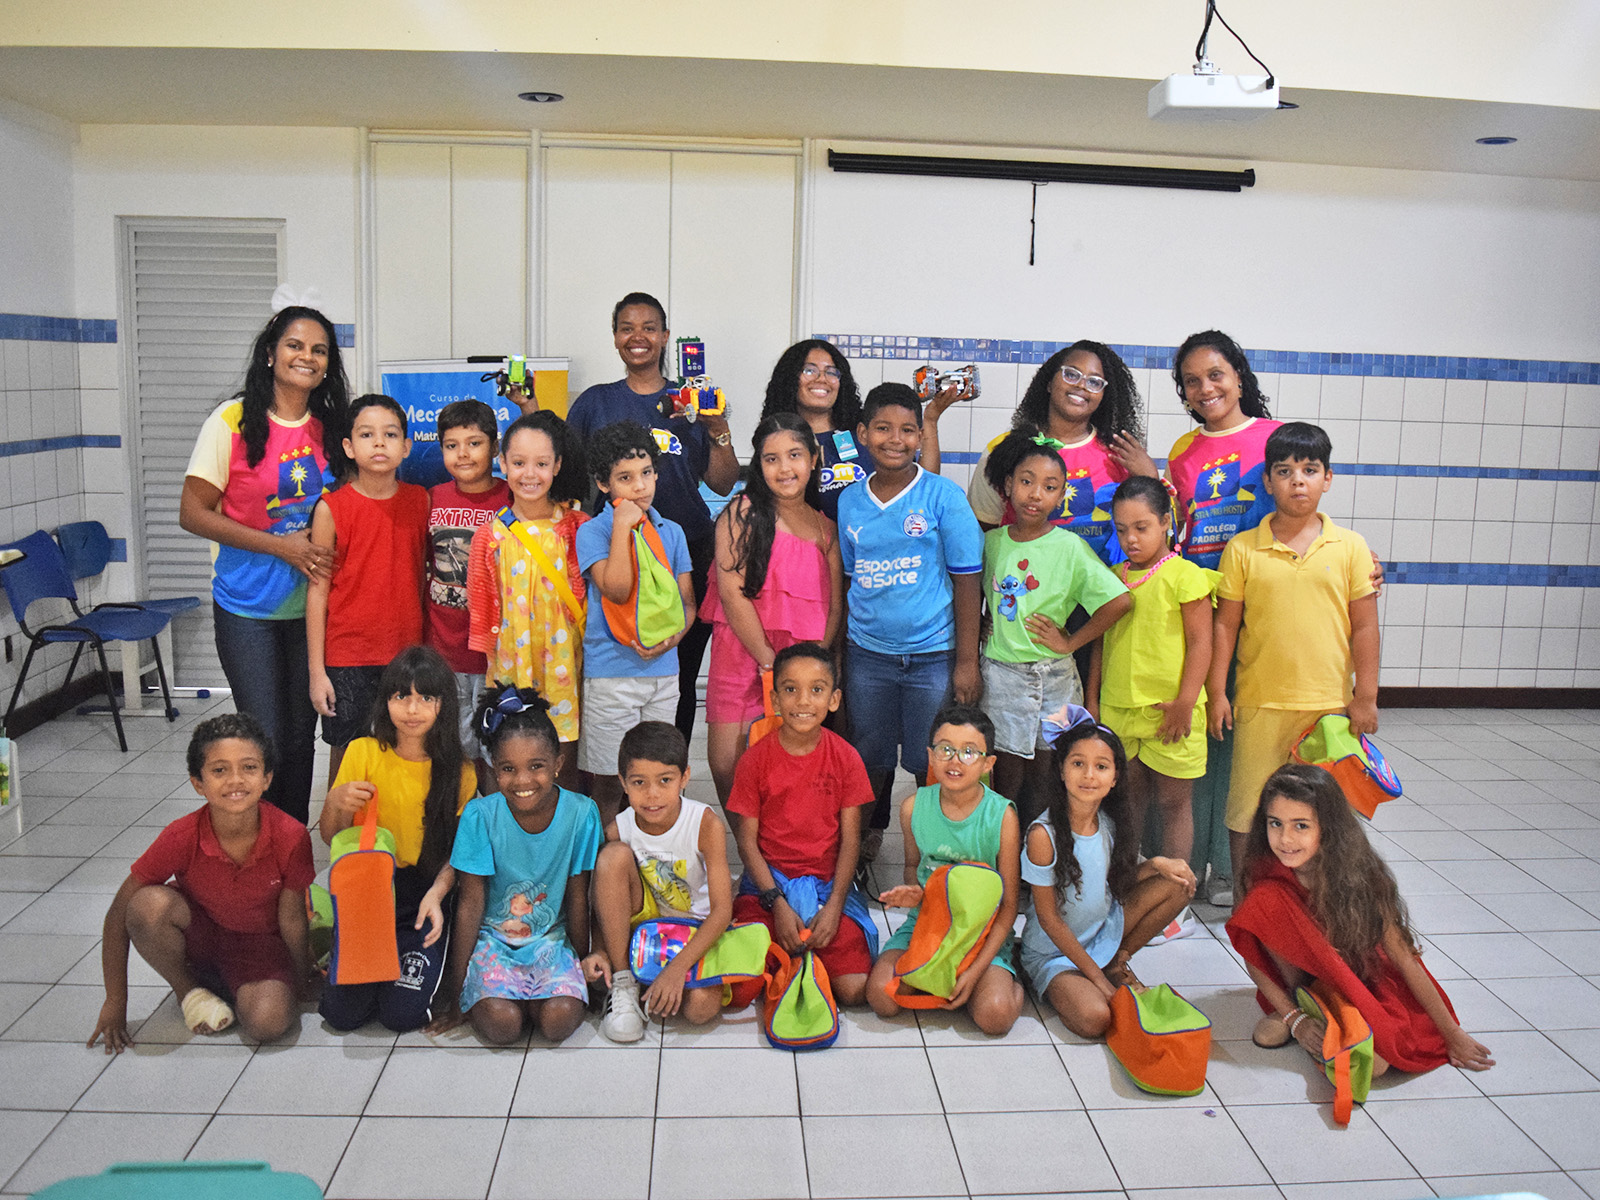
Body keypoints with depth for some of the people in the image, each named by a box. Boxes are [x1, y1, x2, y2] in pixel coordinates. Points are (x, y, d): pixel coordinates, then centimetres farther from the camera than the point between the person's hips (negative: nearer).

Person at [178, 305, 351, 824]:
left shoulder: (330, 429, 5)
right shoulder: (233, 421, -7)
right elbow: (193, 513, -9)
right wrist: (280, 545, -17)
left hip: (310, 605, 4)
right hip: (248, 607, -4)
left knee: (301, 736, 11)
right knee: (266, 739, -5)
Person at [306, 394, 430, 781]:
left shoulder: (420, 501, 3)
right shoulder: (331, 509, -5)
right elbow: (318, 591, -2)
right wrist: (317, 670, -5)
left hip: (406, 652, 2)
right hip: (347, 656, -2)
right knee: (346, 754, 6)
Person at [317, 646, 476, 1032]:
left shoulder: (458, 773, -2)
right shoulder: (363, 753, -1)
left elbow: (458, 851, -2)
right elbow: (331, 839, 5)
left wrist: (437, 893, -21)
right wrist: (335, 803, -17)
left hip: (426, 890, -1)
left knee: (403, 1013, -16)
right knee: (343, 1012, -14)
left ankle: (420, 961, 15)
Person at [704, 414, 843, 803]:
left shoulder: (826, 528, 14)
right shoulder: (742, 512, 2)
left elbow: (835, 606, 10)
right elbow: (732, 592, -7)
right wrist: (770, 662, -10)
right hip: (741, 656, -2)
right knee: (729, 768, -6)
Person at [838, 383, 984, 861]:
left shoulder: (943, 495, -6)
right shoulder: (848, 502, 5)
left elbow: (967, 580, -5)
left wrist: (967, 661, -7)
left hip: (933, 655, -3)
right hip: (866, 654, 3)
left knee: (931, 764, 6)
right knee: (869, 759, 14)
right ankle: (868, 836, 35)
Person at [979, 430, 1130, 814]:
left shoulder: (1069, 547, -9)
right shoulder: (991, 541, 3)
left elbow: (1120, 600, -16)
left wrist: (1069, 642, -11)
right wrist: (984, 626, 6)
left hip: (1050, 677, -2)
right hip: (999, 671, 3)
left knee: (1047, 776, 6)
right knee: (1005, 775, 8)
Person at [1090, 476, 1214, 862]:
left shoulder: (1185, 575, -8)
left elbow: (1200, 643, -10)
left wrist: (1184, 704, -13)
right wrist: (1092, 700, 13)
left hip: (1169, 713, -5)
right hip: (1117, 710, 5)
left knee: (1173, 801, 7)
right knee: (1129, 801, 14)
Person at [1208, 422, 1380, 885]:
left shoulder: (1350, 547, 0)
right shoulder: (1242, 548, -1)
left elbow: (1364, 627, 3)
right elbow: (1225, 624, 2)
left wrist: (1365, 696, 1)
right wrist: (1216, 692, 0)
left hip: (1330, 704, 1)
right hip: (1260, 704, 0)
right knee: (1246, 812, 6)